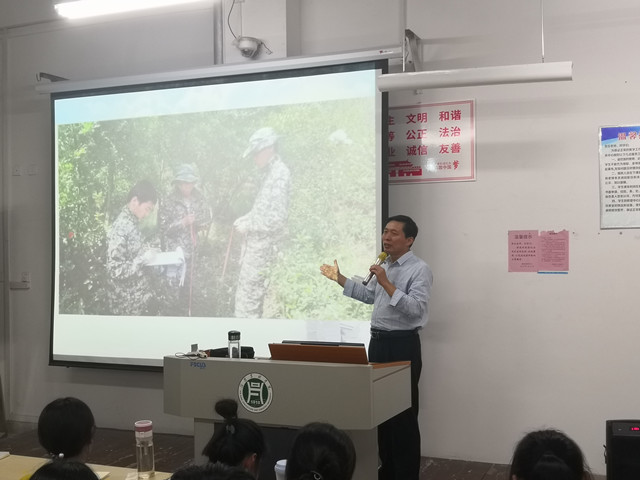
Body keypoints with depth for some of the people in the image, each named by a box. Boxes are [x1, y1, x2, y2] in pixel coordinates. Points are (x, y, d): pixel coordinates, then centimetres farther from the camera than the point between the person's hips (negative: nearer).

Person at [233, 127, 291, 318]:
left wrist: (247, 225, -13)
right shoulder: (270, 173, 14)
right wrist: (242, 221, 8)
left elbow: (277, 218, -22)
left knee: (248, 296, -6)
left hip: (263, 248, -10)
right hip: (256, 245, 10)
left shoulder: (280, 175, -17)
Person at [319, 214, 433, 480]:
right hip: (378, 341, 8)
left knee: (403, 413, -2)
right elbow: (368, 295, 29)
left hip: (403, 345, -8)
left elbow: (416, 309, -23)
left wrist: (387, 284, -26)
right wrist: (339, 279, 24)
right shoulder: (384, 266, 14)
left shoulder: (420, 269, -12)